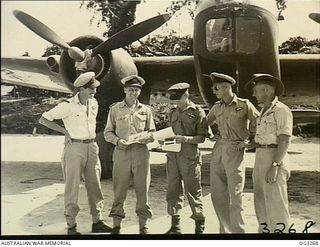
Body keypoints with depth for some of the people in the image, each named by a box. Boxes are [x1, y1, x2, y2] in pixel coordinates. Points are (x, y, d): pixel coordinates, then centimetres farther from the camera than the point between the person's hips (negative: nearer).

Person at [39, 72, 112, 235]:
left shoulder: (94, 103, 7)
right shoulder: (68, 106, -11)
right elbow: (43, 119, -8)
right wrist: (65, 131, -9)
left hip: (91, 147, 6)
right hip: (74, 147, -6)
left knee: (94, 185, 8)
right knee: (72, 186, -1)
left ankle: (97, 221, 18)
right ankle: (71, 226, 7)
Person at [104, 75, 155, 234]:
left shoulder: (145, 110, 11)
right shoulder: (115, 109, 6)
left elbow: (152, 132, 15)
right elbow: (108, 132, 7)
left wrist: (148, 138, -8)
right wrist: (117, 140, -12)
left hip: (141, 152, 2)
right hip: (121, 152, -1)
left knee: (142, 189, 4)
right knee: (119, 189, 1)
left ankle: (143, 225, 14)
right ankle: (116, 224, 12)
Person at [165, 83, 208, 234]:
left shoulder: (197, 112, -2)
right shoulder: (172, 112, 16)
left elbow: (202, 137, -6)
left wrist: (186, 139, -20)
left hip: (190, 156, -5)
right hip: (172, 155, 5)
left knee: (193, 191, 0)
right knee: (173, 190, 6)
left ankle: (199, 226, 11)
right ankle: (175, 225, 15)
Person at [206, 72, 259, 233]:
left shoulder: (244, 105, -3)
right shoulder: (217, 107, 12)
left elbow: (257, 123, 5)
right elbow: (205, 123, 26)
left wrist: (250, 140, 2)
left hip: (235, 149, -6)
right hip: (218, 148, 6)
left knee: (235, 193, -7)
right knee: (217, 193, 7)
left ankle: (237, 229, 1)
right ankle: (225, 229, 18)